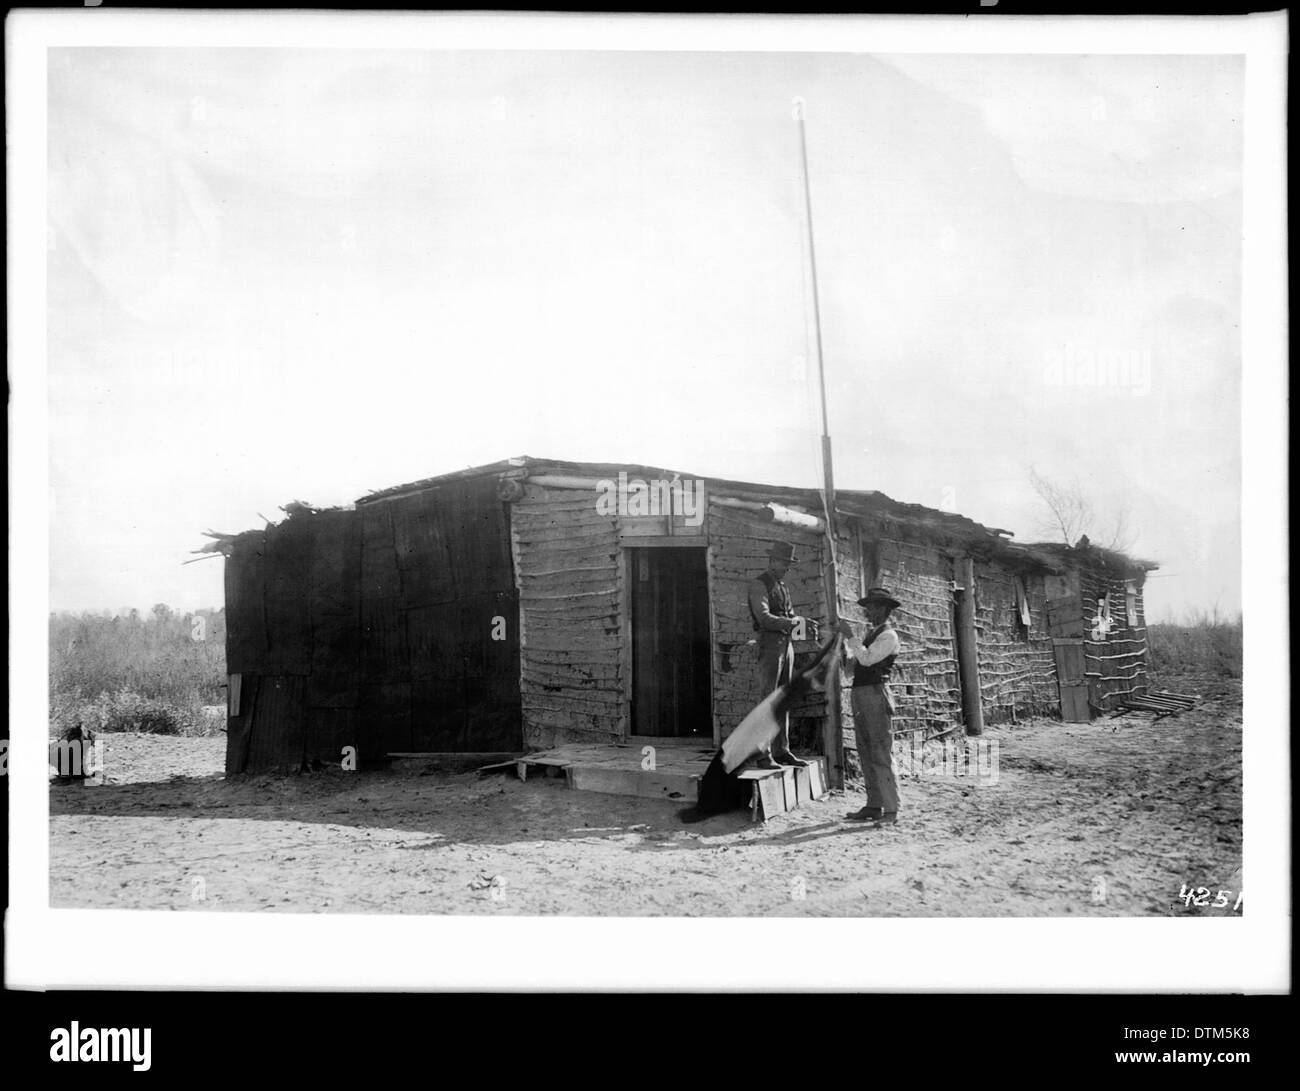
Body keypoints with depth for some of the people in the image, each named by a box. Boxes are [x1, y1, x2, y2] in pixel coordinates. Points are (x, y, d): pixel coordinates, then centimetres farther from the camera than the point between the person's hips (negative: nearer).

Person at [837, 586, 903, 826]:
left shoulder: (888, 636, -6)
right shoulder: (869, 633, 20)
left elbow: (867, 658, -19)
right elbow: (854, 663, 19)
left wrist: (850, 635, -12)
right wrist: (844, 638, 14)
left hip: (876, 694, -9)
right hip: (860, 695, 9)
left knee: (881, 755, -10)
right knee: (866, 756, 10)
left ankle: (890, 810, -9)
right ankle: (874, 806, 16)